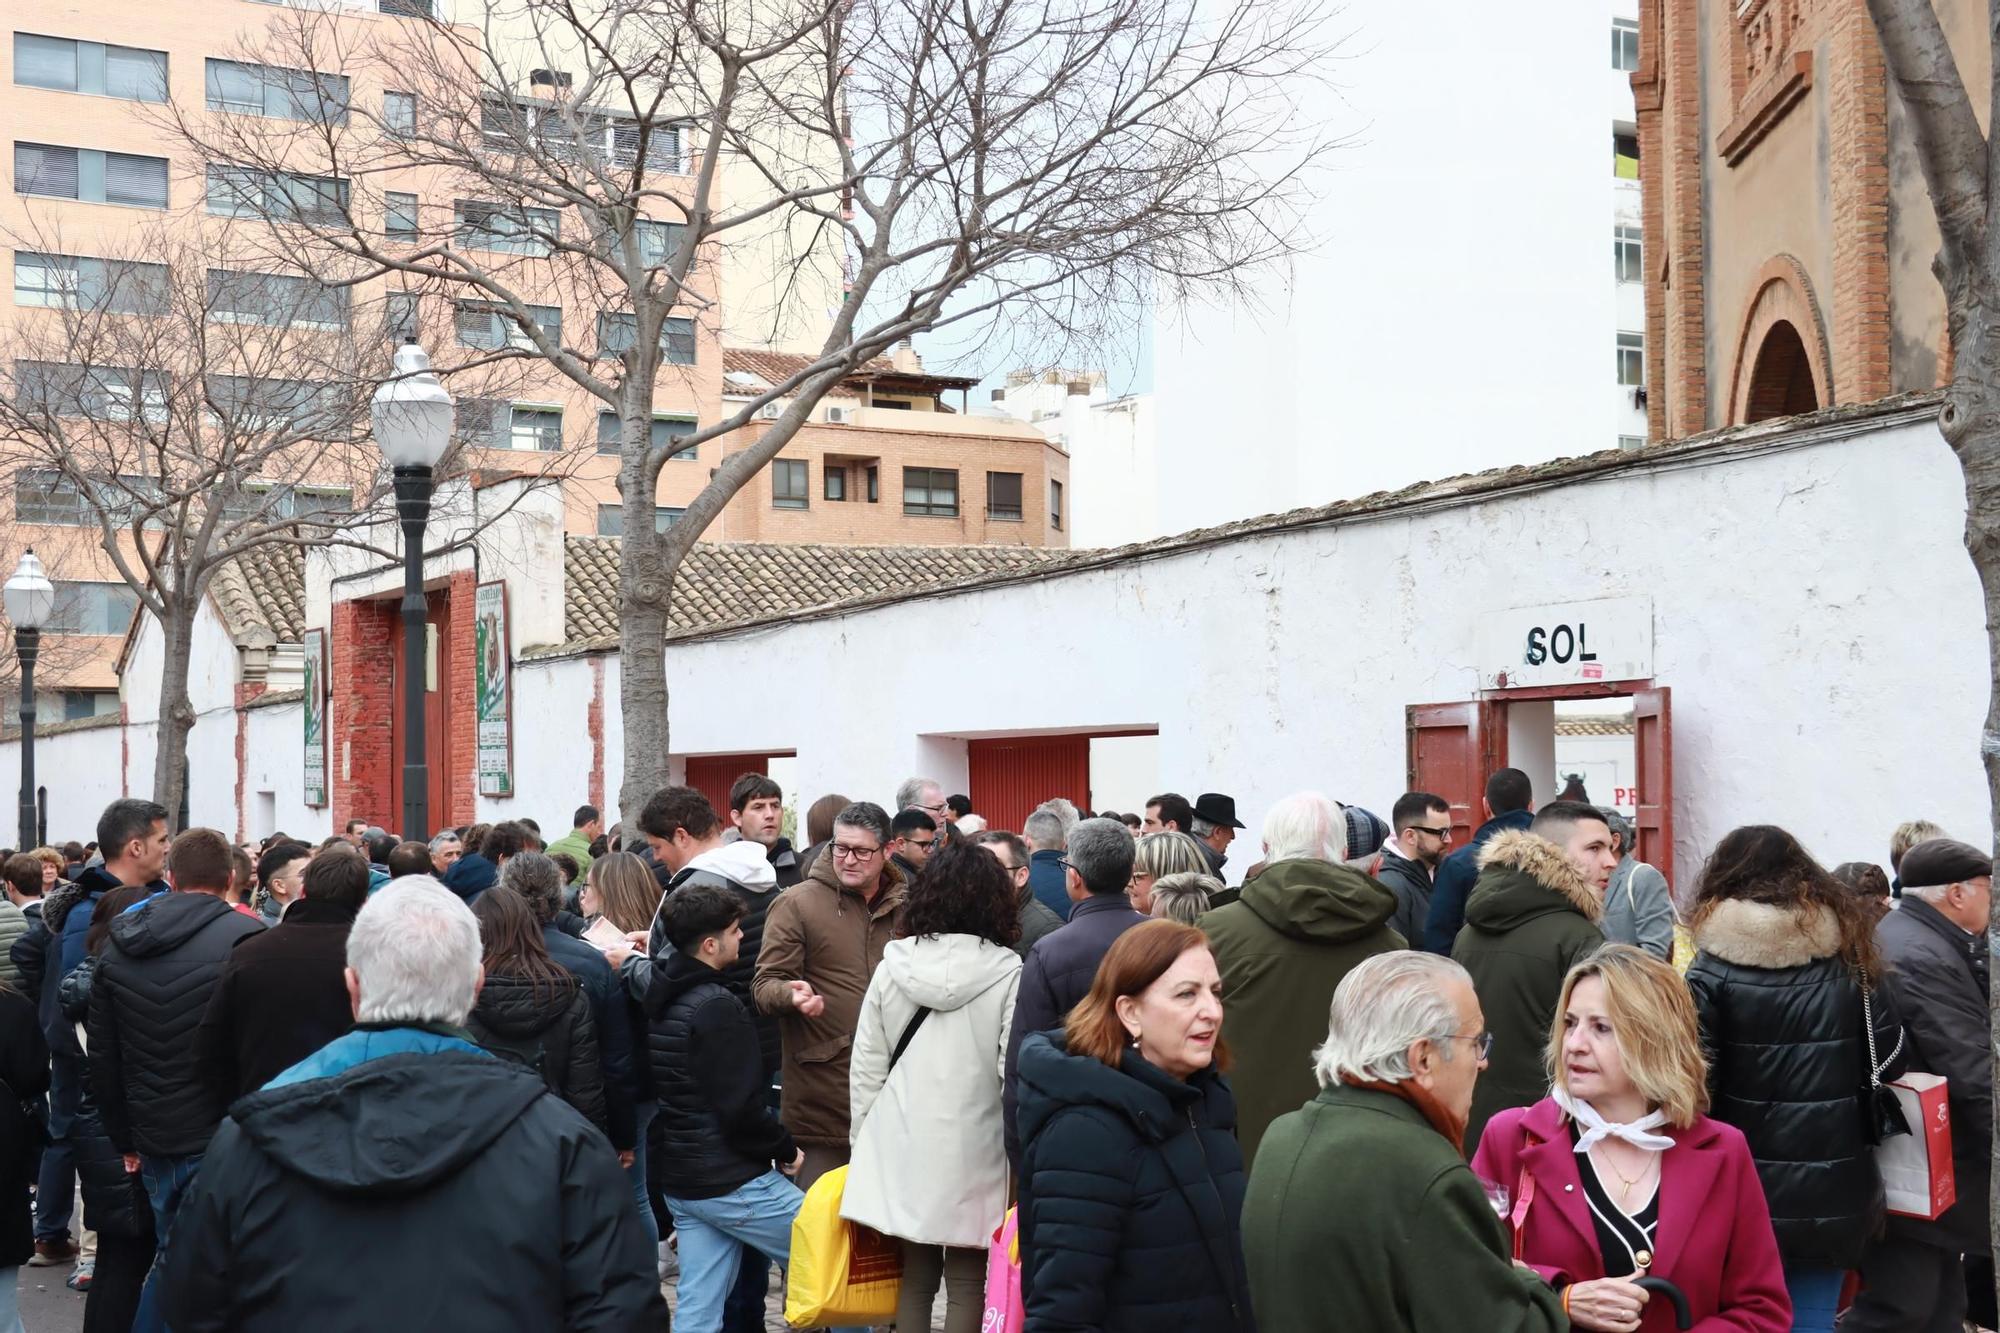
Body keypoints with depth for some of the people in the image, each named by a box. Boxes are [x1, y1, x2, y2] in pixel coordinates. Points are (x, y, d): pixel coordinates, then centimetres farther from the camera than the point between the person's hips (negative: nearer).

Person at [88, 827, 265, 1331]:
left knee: (173, 1254, 19)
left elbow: (103, 1058, 13)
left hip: (154, 1137, 6)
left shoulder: (118, 947, 8)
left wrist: (125, 1139, 20)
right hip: (221, 1138, -6)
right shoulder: (245, 938, -13)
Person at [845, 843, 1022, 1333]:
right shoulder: (1007, 971, -9)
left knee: (914, 1277, 12)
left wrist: (864, 1139, 16)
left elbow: (867, 1065, 5)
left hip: (904, 1145, 3)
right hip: (972, 1149, -3)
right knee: (967, 1284, 4)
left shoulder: (894, 964, 0)